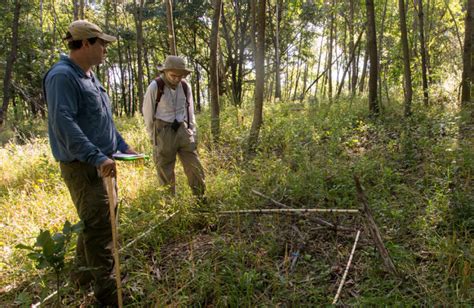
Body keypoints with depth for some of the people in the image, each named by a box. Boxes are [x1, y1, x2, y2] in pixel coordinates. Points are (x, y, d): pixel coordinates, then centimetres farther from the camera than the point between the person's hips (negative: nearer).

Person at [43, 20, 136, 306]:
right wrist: (97, 157, -33)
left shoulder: (90, 77, 15)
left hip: (101, 164, 10)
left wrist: (123, 146, 15)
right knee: (100, 227, -4)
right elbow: (64, 123, -27)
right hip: (82, 166, -10)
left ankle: (84, 272, 37)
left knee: (95, 222, 20)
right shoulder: (62, 76, -16)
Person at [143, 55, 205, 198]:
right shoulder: (155, 86, -10)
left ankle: (201, 200, 18)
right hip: (163, 131, -3)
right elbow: (148, 113, -1)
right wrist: (153, 135, 4)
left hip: (183, 130, 4)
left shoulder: (185, 86, 3)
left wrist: (193, 131, 11)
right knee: (165, 172, 5)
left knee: (195, 168, 4)